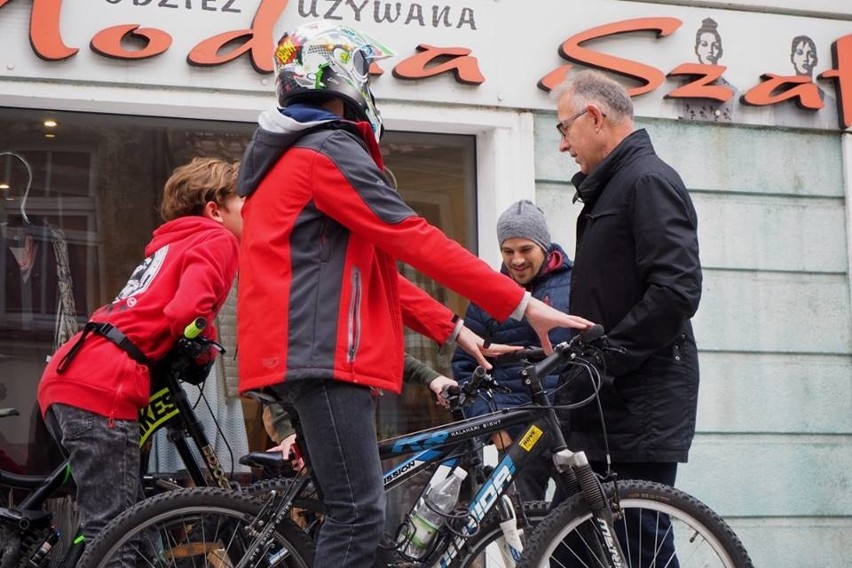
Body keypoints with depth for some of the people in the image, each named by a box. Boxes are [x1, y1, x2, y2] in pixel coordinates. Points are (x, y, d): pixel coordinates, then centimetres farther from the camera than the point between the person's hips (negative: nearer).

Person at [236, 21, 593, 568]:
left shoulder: (291, 156, 24)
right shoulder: (330, 151, -9)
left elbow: (369, 266, 23)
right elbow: (417, 241, -15)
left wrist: (452, 328, 17)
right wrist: (525, 305, -13)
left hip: (306, 353, 11)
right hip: (325, 356, -11)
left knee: (351, 514, 12)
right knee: (360, 518, -13)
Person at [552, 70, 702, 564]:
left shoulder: (649, 180, -10)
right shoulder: (610, 187, 20)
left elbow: (677, 290, -21)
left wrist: (603, 359, -19)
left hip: (643, 406, -10)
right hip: (604, 402, 10)